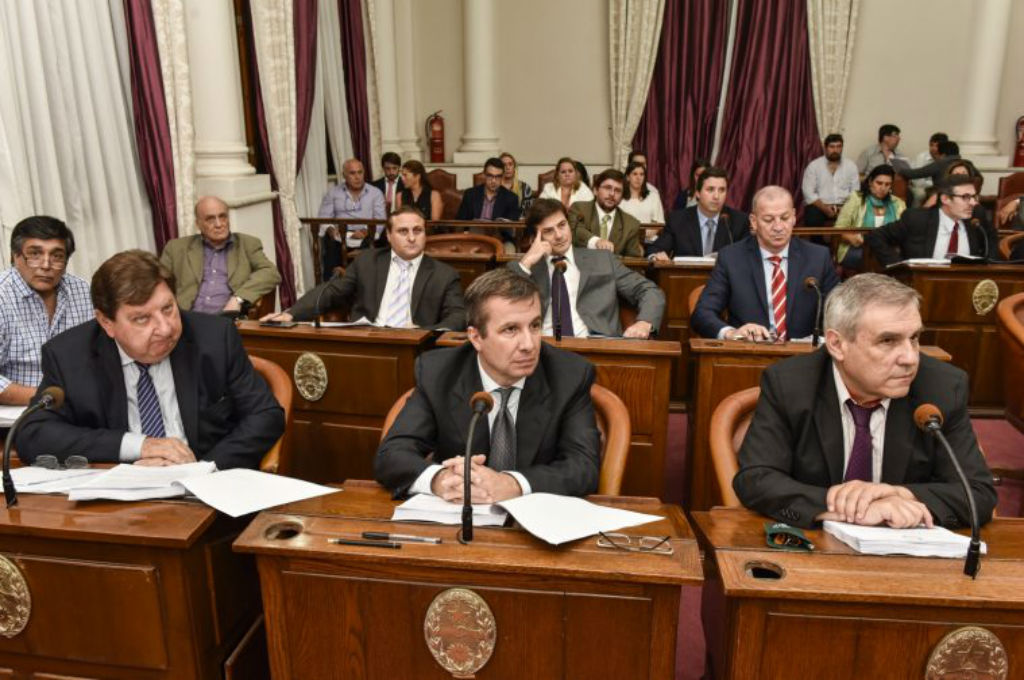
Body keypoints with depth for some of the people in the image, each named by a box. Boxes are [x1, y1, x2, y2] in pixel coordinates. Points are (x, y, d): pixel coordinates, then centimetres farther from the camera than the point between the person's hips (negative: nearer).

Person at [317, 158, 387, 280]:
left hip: (366, 236, 0)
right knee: (331, 243, -32)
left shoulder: (375, 193, 15)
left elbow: (380, 219, 3)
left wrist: (366, 231, -18)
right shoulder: (332, 193, 18)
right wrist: (330, 229, -14)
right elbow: (323, 218, 10)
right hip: (339, 236, 1)